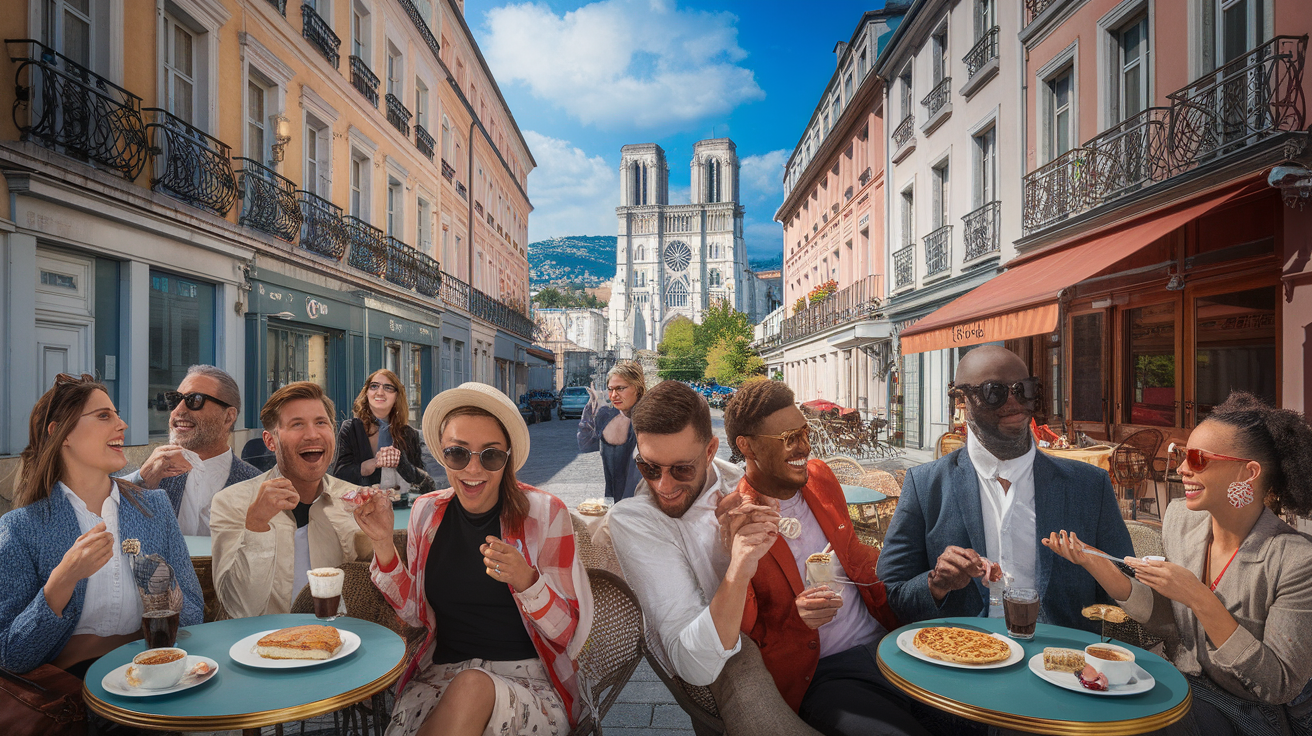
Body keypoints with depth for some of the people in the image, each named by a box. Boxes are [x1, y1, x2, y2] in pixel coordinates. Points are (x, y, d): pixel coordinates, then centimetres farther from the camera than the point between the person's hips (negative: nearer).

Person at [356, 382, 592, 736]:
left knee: (472, 687, -33)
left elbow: (570, 633, -7)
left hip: (527, 679, -1)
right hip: (441, 673, 2)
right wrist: (383, 542, -3)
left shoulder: (544, 513, -9)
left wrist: (525, 581, -27)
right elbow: (417, 613, 10)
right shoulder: (427, 511, 3)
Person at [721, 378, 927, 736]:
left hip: (881, 640, 6)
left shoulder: (820, 476, 6)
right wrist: (796, 618, -26)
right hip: (817, 675, -6)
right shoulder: (729, 523, -13)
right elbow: (740, 636, -9)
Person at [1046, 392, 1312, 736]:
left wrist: (1200, 600, -29)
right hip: (1182, 690, 5)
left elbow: (1280, 687, -18)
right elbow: (1168, 624, 2)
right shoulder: (1179, 520, -3)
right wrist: (1097, 566, -12)